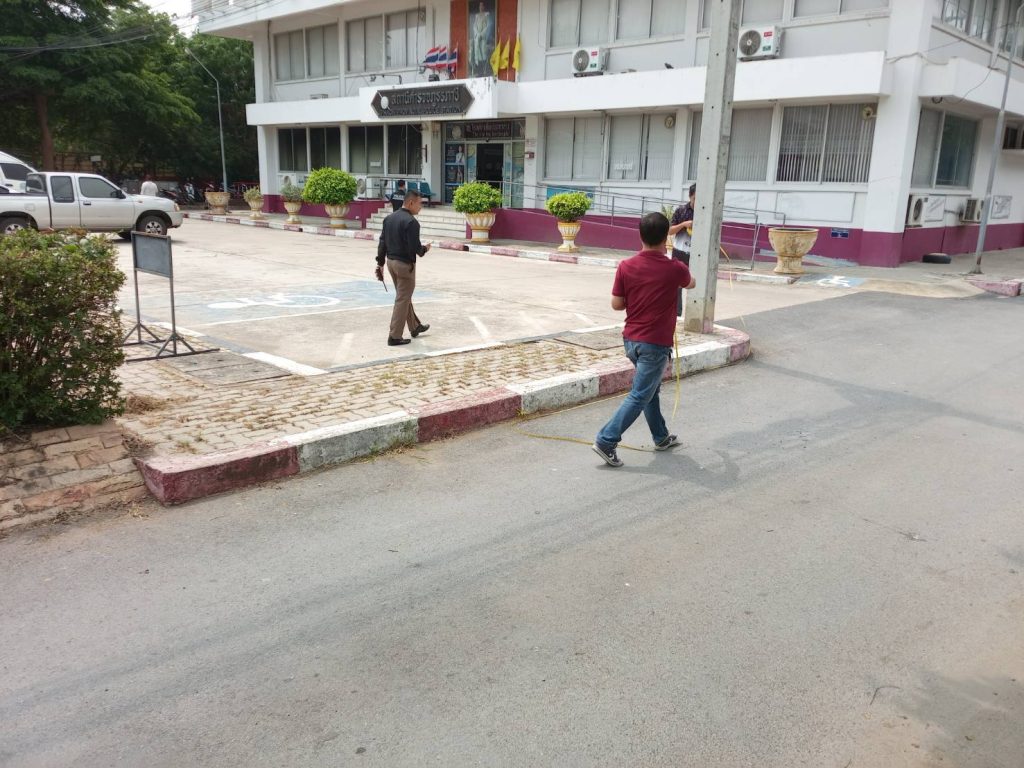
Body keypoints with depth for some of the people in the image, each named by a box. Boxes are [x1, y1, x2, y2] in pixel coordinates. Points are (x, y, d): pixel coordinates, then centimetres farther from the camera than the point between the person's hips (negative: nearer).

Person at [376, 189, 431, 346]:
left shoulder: (389, 218, 7)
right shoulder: (411, 222, -19)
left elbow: (382, 242, 8)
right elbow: (415, 247, -23)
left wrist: (380, 263, 12)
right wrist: (424, 249, -1)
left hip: (391, 262, 9)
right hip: (405, 264, -9)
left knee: (405, 296, 22)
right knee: (402, 300, 1)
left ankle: (415, 327, 37)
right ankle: (394, 337, 5)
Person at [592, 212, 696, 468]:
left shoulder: (626, 267, -5)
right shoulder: (674, 269, -12)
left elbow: (616, 304, -1)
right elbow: (691, 284, 12)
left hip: (631, 339, 6)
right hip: (656, 343, -6)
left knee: (650, 387, 22)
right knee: (639, 396, -2)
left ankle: (661, 437, 35)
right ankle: (606, 441, -8)